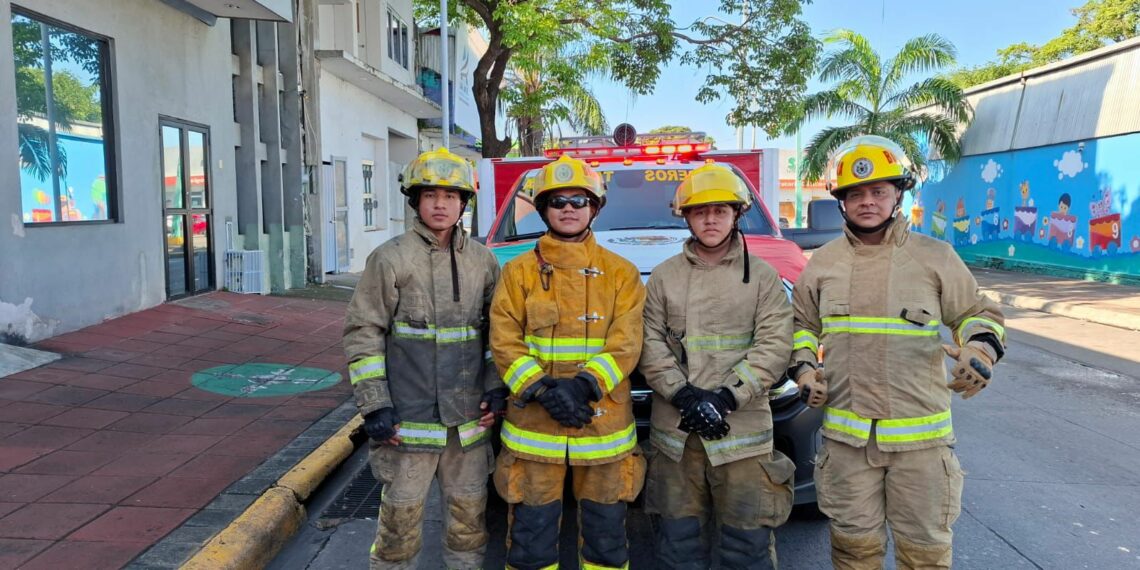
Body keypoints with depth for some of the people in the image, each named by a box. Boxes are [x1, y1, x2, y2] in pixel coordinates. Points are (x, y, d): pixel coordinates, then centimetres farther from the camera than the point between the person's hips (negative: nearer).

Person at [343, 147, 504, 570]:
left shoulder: (483, 261, 6)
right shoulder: (390, 258, -6)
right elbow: (362, 333, -6)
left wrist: (497, 388, 3)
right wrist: (374, 406, -11)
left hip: (469, 417, 4)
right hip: (408, 418, -3)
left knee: (468, 511, 15)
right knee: (401, 513, 7)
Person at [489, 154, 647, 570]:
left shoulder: (621, 272, 4)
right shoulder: (519, 272, 3)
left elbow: (626, 345, -5)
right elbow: (504, 344, -3)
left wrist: (584, 384, -20)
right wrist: (541, 390, -17)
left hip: (604, 425, 1)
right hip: (534, 428, 0)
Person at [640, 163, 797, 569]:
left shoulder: (762, 276, 5)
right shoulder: (664, 277, 9)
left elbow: (774, 345, -3)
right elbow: (650, 343, 2)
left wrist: (726, 397, -13)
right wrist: (684, 395, -12)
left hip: (743, 432, -1)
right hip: (674, 430, 2)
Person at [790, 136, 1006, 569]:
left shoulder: (935, 257, 0)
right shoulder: (823, 264, 6)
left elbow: (978, 314, 7)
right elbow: (801, 324, 17)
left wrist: (982, 349, -15)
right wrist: (803, 366, -1)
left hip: (921, 435, -1)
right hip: (845, 435, 2)